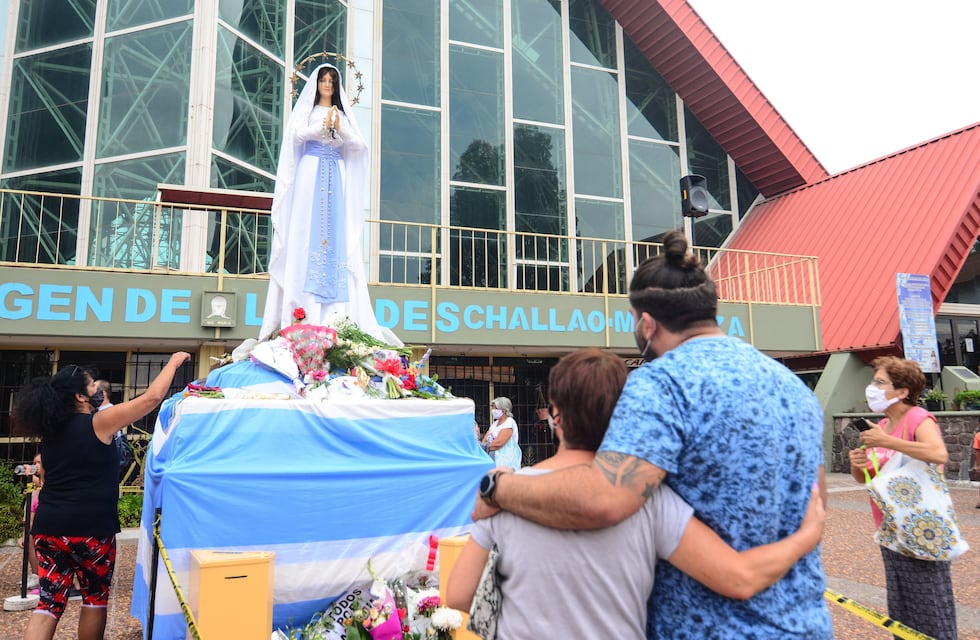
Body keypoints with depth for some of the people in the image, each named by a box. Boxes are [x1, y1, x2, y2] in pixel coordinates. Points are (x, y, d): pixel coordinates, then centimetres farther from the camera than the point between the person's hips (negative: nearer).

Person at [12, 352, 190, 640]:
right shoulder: (98, 422, -12)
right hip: (89, 528, -6)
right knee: (96, 597, 13)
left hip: (48, 527, 6)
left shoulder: (51, 428, 10)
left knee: (49, 602, 9)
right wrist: (174, 361, -3)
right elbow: (152, 397, -13)